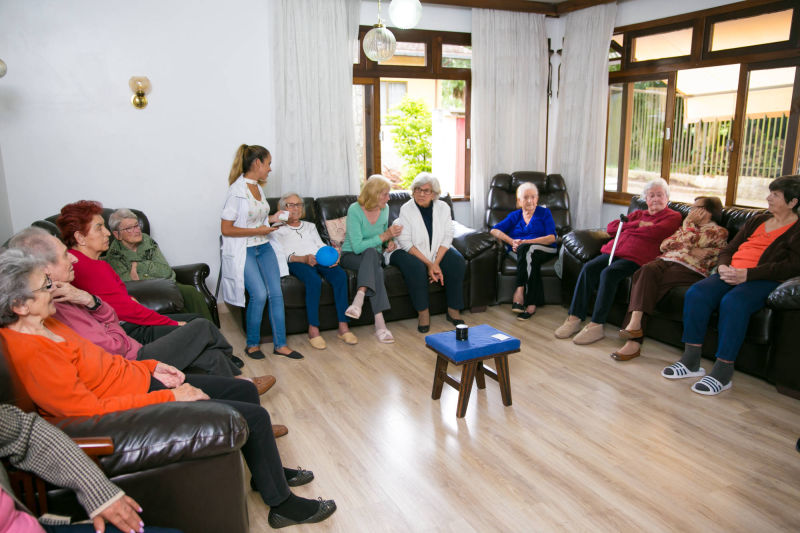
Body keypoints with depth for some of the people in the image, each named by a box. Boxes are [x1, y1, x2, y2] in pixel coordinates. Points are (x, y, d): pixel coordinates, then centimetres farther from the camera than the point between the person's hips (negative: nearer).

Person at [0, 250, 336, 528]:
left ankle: (267, 471, 33)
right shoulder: (30, 353, -26)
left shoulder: (44, 324, 2)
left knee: (245, 390, 13)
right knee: (255, 416, -10)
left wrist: (151, 367, 4)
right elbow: (92, 409, -26)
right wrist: (170, 397, -22)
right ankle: (282, 504, 11)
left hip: (143, 380, 10)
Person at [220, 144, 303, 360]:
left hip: (264, 247, 7)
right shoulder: (238, 190, -14)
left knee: (276, 292, -5)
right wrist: (257, 231, -17)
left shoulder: (258, 187, 11)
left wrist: (271, 219, 7)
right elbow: (226, 229, -14)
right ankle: (252, 344, 4)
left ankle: (280, 344, 3)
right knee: (259, 294, -17)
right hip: (244, 250, -7)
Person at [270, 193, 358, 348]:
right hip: (297, 262, -4)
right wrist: (304, 258, -19)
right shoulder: (278, 229, 19)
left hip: (320, 259, 4)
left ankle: (343, 327, -31)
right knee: (314, 280, -38)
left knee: (340, 274, -31)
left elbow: (321, 245, 20)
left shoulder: (310, 226, 35)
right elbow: (283, 254, 2)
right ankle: (313, 330, -31)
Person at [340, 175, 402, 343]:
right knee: (371, 252, -38)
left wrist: (390, 242, -3)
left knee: (371, 253, -34)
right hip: (351, 256, -4)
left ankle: (359, 298, -49)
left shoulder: (384, 209, 3)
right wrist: (385, 235, -24)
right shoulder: (354, 210, -16)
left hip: (375, 256, 5)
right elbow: (357, 247, -22)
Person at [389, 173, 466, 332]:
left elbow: (447, 238, -5)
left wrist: (436, 263, -19)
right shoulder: (406, 209, -11)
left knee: (458, 262, -23)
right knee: (416, 268, -35)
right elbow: (406, 243, -16)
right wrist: (429, 264, -23)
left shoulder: (443, 207, -1)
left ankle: (453, 310, -11)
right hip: (409, 252, -3)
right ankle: (423, 312, -18)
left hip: (438, 251, 4)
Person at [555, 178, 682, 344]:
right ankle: (574, 318, -22)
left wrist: (627, 228, 5)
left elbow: (654, 232, -9)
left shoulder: (673, 216, 13)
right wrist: (638, 224, 5)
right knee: (589, 268, -22)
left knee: (608, 273, -32)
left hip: (636, 257, -6)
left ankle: (596, 326, -30)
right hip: (614, 250, 6)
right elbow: (611, 228, 17)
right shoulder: (638, 214, 30)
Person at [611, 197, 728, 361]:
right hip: (666, 261, 5)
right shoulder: (690, 226, 33)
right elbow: (664, 245, 18)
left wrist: (688, 224, 11)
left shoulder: (719, 232, 13)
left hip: (689, 269, -5)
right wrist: (690, 248, 6)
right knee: (646, 271, -31)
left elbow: (691, 243, -5)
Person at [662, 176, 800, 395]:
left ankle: (723, 373, -30)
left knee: (733, 302, -37)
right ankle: (691, 362, -20)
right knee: (696, 293, -23)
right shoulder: (756, 221, 25)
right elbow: (728, 249, 22)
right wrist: (724, 267, -3)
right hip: (732, 274, 6)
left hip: (763, 280, -6)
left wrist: (746, 274, -20)